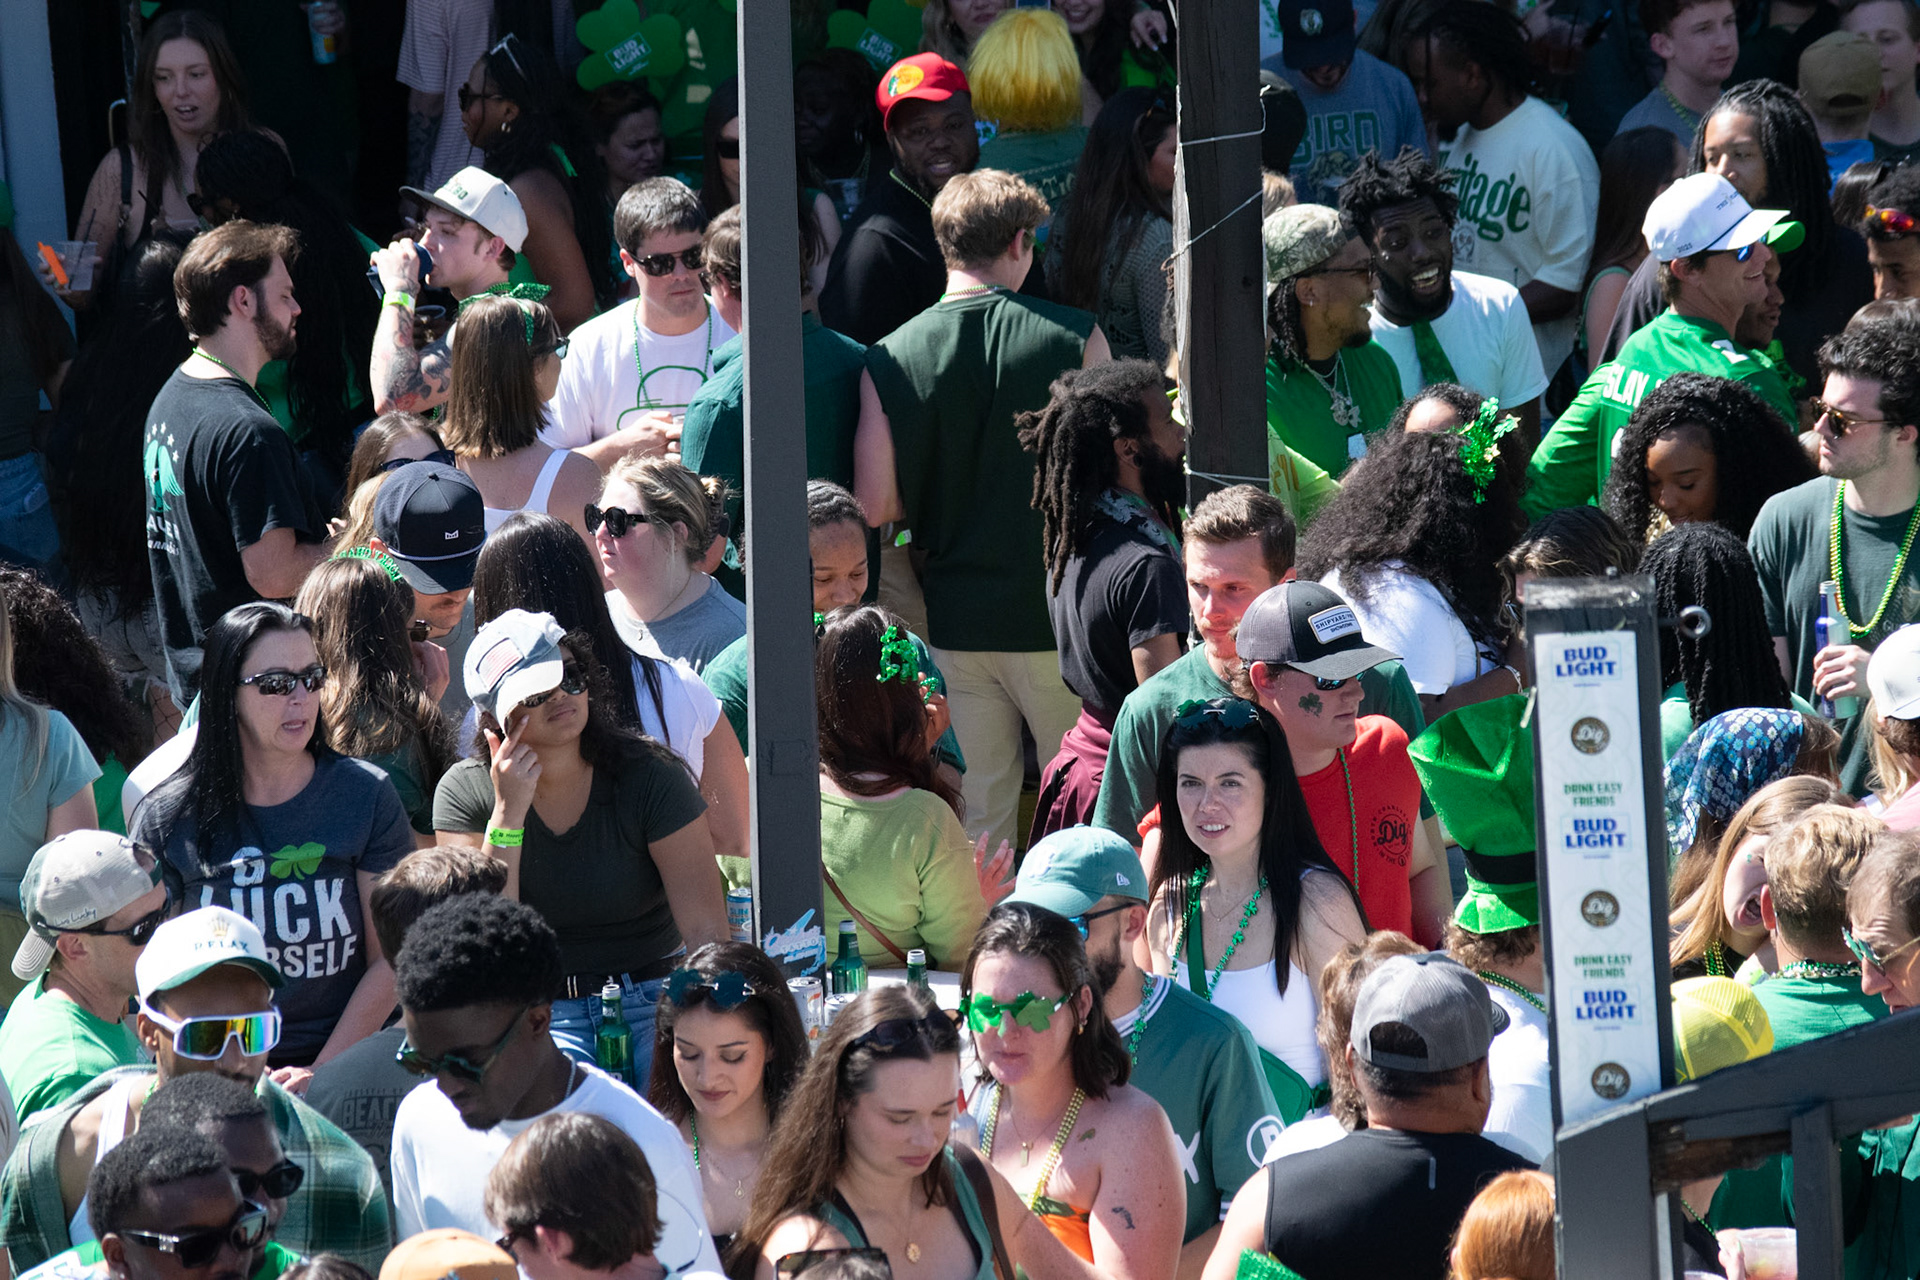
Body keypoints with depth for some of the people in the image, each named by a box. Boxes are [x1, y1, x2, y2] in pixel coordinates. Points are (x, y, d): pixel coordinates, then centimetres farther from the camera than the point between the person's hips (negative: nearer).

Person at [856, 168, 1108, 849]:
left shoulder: (890, 360, -5)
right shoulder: (1077, 339, -9)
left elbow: (876, 506, -5)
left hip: (954, 621, 2)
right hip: (1057, 615, -2)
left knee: (976, 826, 10)